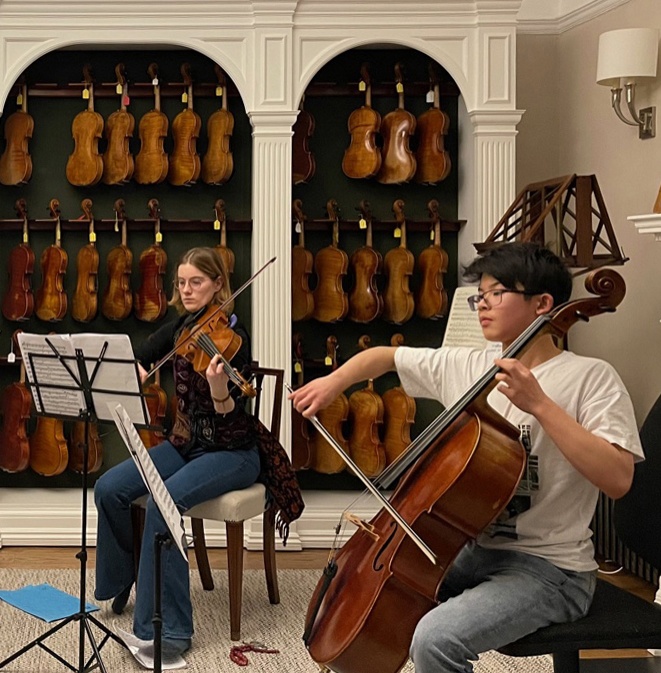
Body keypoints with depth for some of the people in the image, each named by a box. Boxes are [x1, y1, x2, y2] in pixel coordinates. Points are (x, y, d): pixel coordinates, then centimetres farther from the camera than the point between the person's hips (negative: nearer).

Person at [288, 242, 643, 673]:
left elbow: (618, 479, -25)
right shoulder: (465, 367, 5)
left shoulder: (590, 377, -12)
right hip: (472, 551, 7)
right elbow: (385, 356, 18)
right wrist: (334, 382, 0)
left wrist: (539, 404, -28)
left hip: (548, 568, -7)